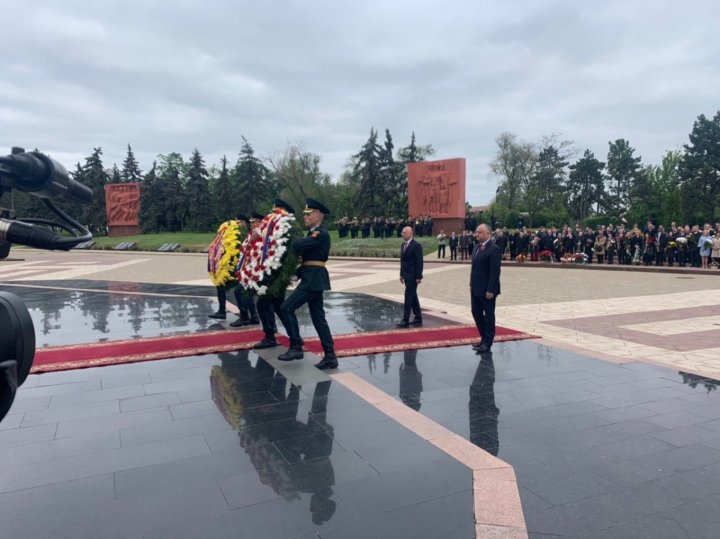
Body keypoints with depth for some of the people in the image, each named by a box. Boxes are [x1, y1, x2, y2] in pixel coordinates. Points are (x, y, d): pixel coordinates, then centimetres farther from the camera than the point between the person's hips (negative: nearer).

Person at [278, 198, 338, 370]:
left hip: (314, 278, -10)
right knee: (318, 317, 9)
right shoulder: (314, 233, 18)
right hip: (312, 278, 10)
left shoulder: (322, 233, -13)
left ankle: (296, 347, -3)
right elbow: (302, 249, 18)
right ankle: (330, 356, 11)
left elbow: (298, 245, -21)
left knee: (287, 308, -10)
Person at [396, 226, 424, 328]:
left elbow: (419, 262, -16)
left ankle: (405, 320, -5)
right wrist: (401, 274, 15)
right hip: (406, 276, 9)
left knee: (408, 297, -8)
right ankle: (418, 318, 23)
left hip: (413, 276, -9)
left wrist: (419, 277, -18)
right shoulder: (403, 245, 12)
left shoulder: (416, 246, -13)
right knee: (413, 297, 14)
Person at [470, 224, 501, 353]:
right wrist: (472, 284, 13)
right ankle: (484, 338, 28)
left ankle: (487, 343, 14)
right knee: (476, 313, 14)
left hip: (487, 290, -8)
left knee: (488, 315, 4)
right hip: (476, 288, 8)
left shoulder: (494, 249, -15)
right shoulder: (477, 247, 11)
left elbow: (495, 272, -18)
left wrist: (490, 290, -20)